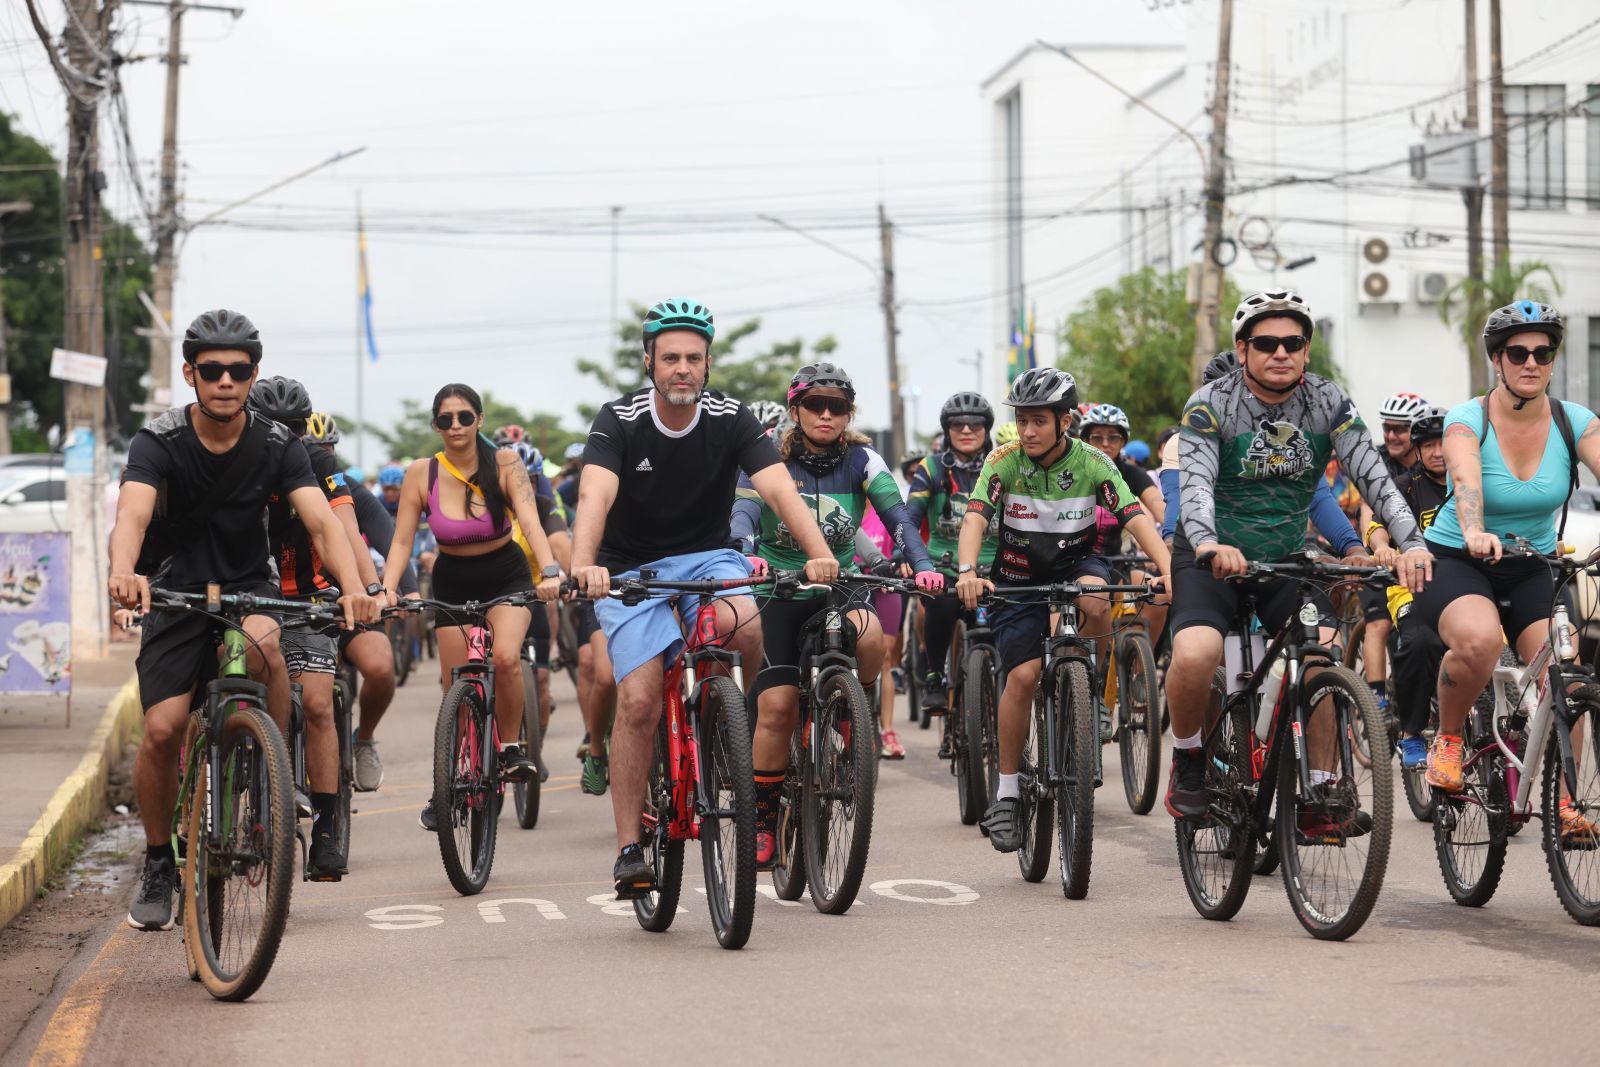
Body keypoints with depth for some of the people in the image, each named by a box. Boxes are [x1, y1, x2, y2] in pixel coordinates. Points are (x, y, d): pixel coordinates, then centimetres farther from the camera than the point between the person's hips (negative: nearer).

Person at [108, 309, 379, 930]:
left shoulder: (277, 446, -10)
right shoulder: (159, 442, -15)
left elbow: (321, 521, -22)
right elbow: (132, 513, -33)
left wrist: (353, 588, -42)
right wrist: (123, 573, -56)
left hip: (248, 587, 0)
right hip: (176, 595, 0)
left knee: (260, 642, -35)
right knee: (162, 730, -14)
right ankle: (158, 865, 9)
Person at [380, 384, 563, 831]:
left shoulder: (505, 463, -16)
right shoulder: (421, 474, -12)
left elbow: (530, 521, -27)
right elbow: (402, 542, -10)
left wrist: (551, 572, -43)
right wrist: (387, 589, -27)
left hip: (506, 577, -2)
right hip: (453, 583, 2)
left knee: (505, 657, -29)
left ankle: (511, 746, -6)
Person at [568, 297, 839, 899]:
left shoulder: (730, 420, -10)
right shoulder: (620, 420, -14)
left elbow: (780, 490, -23)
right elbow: (595, 495, -30)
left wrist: (819, 555, -41)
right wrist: (584, 566, -50)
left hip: (707, 558, 1)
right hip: (631, 570, -1)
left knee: (745, 627, -33)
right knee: (638, 702, -17)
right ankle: (629, 849, -10)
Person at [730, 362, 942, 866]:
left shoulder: (862, 461, -3)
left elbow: (896, 514, -15)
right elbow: (743, 512, -22)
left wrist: (922, 565, -33)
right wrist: (747, 555, -44)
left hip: (839, 586, 1)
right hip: (778, 593, -1)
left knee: (868, 633, -35)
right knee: (777, 707, -15)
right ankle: (763, 818, 2)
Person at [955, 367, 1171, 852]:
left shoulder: (1092, 463, -14)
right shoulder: (1003, 462, -13)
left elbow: (1136, 517, -22)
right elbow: (975, 519, -23)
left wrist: (1169, 571, -38)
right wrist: (966, 571, -42)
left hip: (1077, 563, 0)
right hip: (1017, 580, 0)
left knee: (1094, 601, -36)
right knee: (1023, 675, -17)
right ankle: (1006, 793, -5)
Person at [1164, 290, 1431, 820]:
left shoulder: (1328, 403, -4)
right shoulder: (1210, 405, -13)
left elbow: (1372, 474, -14)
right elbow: (1195, 483, -27)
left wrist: (1412, 542, -31)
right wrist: (1209, 544, -48)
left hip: (1287, 560, 3)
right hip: (1214, 559, -3)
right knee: (1195, 654, -29)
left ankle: (1321, 786, -6)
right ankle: (1188, 760, -1)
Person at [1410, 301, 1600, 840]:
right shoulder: (1467, 420, -14)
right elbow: (1467, 482, -35)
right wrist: (1475, 533, -56)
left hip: (1531, 570, 3)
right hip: (1456, 563, -3)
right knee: (1478, 640, -35)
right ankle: (1447, 738, -8)